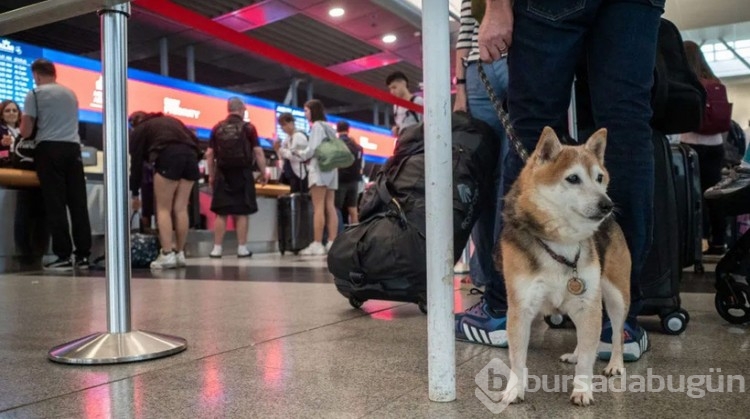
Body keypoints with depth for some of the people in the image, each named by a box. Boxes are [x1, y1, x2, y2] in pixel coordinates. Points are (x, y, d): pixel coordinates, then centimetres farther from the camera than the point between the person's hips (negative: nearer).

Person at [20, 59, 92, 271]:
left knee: (55, 204, -3)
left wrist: (28, 127, 20)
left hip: (49, 148, -4)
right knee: (78, 202, 3)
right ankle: (83, 255, 3)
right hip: (73, 147, 4)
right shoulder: (71, 94, 16)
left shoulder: (34, 94, 1)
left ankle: (64, 256, -5)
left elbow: (25, 132, -1)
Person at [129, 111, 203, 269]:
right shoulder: (170, 120, 36)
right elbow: (194, 139, 19)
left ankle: (167, 256, -6)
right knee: (181, 209, 8)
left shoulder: (139, 130, 22)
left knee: (163, 209, 1)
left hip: (169, 156, -5)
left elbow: (136, 163, 18)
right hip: (191, 155, 5)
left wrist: (134, 194, 23)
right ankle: (179, 254, 9)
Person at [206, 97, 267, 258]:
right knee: (241, 212, 1)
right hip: (242, 173, -2)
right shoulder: (248, 127, -1)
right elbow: (258, 152, -5)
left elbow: (209, 154, 7)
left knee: (221, 212, 5)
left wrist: (211, 175, 16)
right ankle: (242, 248, 4)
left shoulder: (217, 128, 8)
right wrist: (263, 172, 2)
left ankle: (217, 248, 5)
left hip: (223, 174, 3)